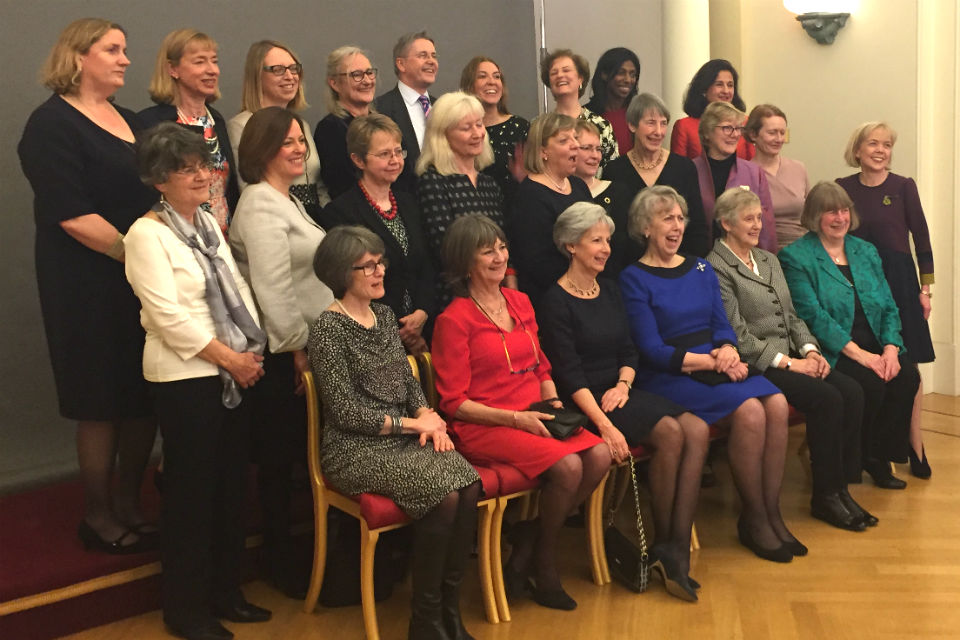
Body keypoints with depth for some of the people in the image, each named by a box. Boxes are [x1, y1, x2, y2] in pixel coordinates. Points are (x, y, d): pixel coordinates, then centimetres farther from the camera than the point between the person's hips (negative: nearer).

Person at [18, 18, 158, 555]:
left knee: (146, 397, 10)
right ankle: (99, 515, 20)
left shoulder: (131, 122, 15)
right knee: (103, 402, 3)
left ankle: (130, 504, 25)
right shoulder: (52, 124, -8)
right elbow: (73, 217, -17)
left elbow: (156, 195, 18)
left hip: (146, 284, 7)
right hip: (91, 286, -7)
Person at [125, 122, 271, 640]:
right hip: (185, 377, -7)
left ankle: (224, 591, 29)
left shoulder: (209, 222, 12)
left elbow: (237, 288, 13)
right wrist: (230, 358, -14)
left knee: (231, 482, 13)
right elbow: (169, 315, -18)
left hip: (235, 373, 7)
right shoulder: (146, 235, -11)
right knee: (191, 490, 2)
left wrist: (253, 350, 1)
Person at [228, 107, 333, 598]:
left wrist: (309, 342, 16)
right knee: (280, 453, 3)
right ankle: (279, 556, 18)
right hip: (283, 353, -9)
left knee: (301, 448, 16)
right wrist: (298, 346, -16)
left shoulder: (288, 200, 16)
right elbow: (272, 287, -21)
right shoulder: (260, 204, -14)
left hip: (307, 344, 9)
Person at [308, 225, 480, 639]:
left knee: (468, 484, -20)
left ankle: (451, 606, -7)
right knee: (443, 495, -26)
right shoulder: (329, 329, -9)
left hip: (405, 437, 6)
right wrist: (413, 423, -11)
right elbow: (346, 411, -13)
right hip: (357, 449, -6)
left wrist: (428, 416, -4)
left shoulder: (384, 315, 14)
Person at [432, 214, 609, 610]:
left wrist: (554, 404, 0)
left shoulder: (520, 303, 14)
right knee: (567, 466, -27)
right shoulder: (453, 320, -7)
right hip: (483, 427, -7)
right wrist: (515, 418, -16)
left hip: (533, 419, 7)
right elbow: (453, 402, -9)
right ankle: (544, 563, 0)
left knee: (599, 455, -18)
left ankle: (530, 541, 1)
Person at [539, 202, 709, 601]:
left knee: (697, 430, -17)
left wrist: (623, 384, -5)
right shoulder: (556, 301, -7)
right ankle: (663, 543, -9)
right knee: (669, 432, -26)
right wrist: (604, 424, -22)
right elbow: (569, 374, -13)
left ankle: (676, 550, -19)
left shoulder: (610, 291, 15)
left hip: (619, 393, 7)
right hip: (583, 404, -7)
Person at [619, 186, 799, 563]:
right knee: (749, 410, -27)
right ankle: (753, 519, -10)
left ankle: (772, 513, -11)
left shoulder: (701, 269, 17)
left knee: (777, 403, -22)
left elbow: (722, 325, 14)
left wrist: (727, 349, -10)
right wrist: (711, 361, -14)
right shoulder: (634, 279, -2)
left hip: (717, 369, 6)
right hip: (668, 377, -6)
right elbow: (653, 350, -9)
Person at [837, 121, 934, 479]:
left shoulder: (903, 187, -2)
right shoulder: (843, 188, 4)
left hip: (898, 281, -2)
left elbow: (921, 239, 1)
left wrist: (925, 288, -1)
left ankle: (915, 447, 8)